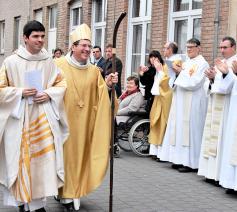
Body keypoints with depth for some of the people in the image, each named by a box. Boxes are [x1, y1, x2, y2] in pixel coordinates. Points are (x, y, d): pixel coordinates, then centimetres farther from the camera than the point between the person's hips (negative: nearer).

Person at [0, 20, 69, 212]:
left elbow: (61, 83, 12)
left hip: (44, 117, 3)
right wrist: (21, 92, -15)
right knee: (21, 159, 2)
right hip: (20, 118, -2)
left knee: (44, 157, 0)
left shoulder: (49, 61, 5)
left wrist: (49, 94, -6)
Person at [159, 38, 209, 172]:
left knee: (189, 130, -8)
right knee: (180, 129, 6)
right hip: (181, 101, 8)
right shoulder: (186, 63, 18)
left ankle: (190, 162, -3)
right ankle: (181, 159, 11)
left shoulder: (202, 64, -7)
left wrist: (180, 75, -9)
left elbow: (194, 83, -17)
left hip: (193, 103, -8)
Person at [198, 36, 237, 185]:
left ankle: (223, 174, -7)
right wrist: (212, 78, 3)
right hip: (215, 104, 8)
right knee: (213, 137, 5)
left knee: (223, 137, -10)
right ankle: (213, 172, 9)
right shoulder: (220, 63, 20)